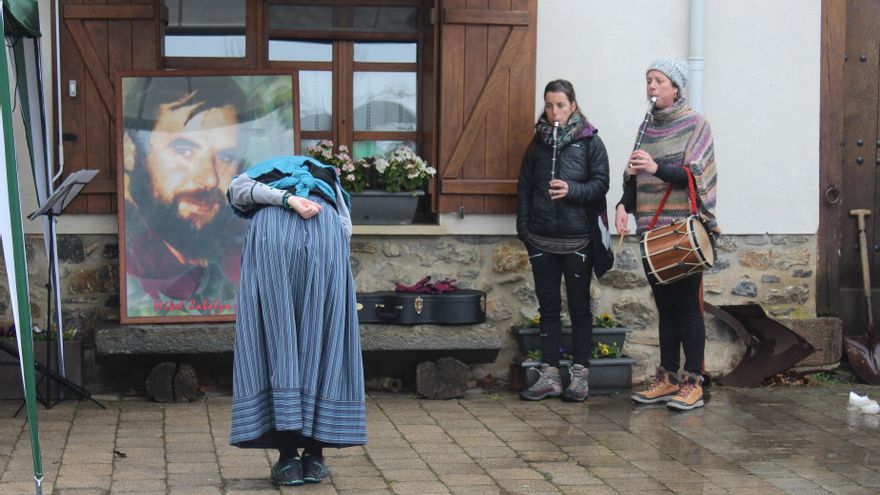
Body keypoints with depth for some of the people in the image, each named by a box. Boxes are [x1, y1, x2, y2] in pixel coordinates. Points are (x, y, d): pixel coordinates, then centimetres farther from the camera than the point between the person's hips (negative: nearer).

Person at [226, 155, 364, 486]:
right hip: (324, 233, 1)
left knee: (274, 343, 4)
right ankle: (314, 455, 6)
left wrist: (289, 202, -3)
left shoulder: (246, 183, 38)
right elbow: (345, 228, 21)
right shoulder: (324, 177, 41)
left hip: (273, 233, -1)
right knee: (321, 344, 8)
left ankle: (288, 458, -1)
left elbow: (243, 189, 10)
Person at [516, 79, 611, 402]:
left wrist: (572, 190, -21)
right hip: (542, 239, 3)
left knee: (579, 307, 4)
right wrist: (523, 229, 4)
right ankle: (549, 375, 12)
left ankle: (580, 373, 11)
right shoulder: (538, 142, 9)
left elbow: (601, 184, -4)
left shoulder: (589, 141, 0)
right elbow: (524, 187, 11)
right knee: (548, 306, 7)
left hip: (578, 239, -3)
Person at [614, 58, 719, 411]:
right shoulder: (648, 126, 14)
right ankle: (668, 377, 15)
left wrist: (656, 167, -27)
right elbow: (634, 176, 14)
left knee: (687, 303, -5)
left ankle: (693, 382, -1)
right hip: (652, 229, 6)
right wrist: (625, 204, -4)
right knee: (665, 305, 10)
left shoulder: (694, 125, -3)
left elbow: (694, 176, -13)